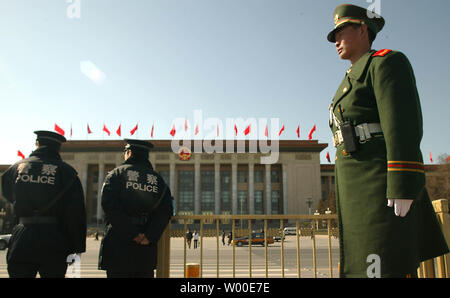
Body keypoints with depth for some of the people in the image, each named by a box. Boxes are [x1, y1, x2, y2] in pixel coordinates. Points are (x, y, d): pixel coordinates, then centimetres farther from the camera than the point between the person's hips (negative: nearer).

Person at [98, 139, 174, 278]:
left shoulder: (115, 174, 2)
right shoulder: (158, 179, 11)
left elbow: (109, 205, -11)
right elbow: (166, 211, 0)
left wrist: (131, 234, -10)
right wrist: (150, 236, -6)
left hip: (119, 242, -3)